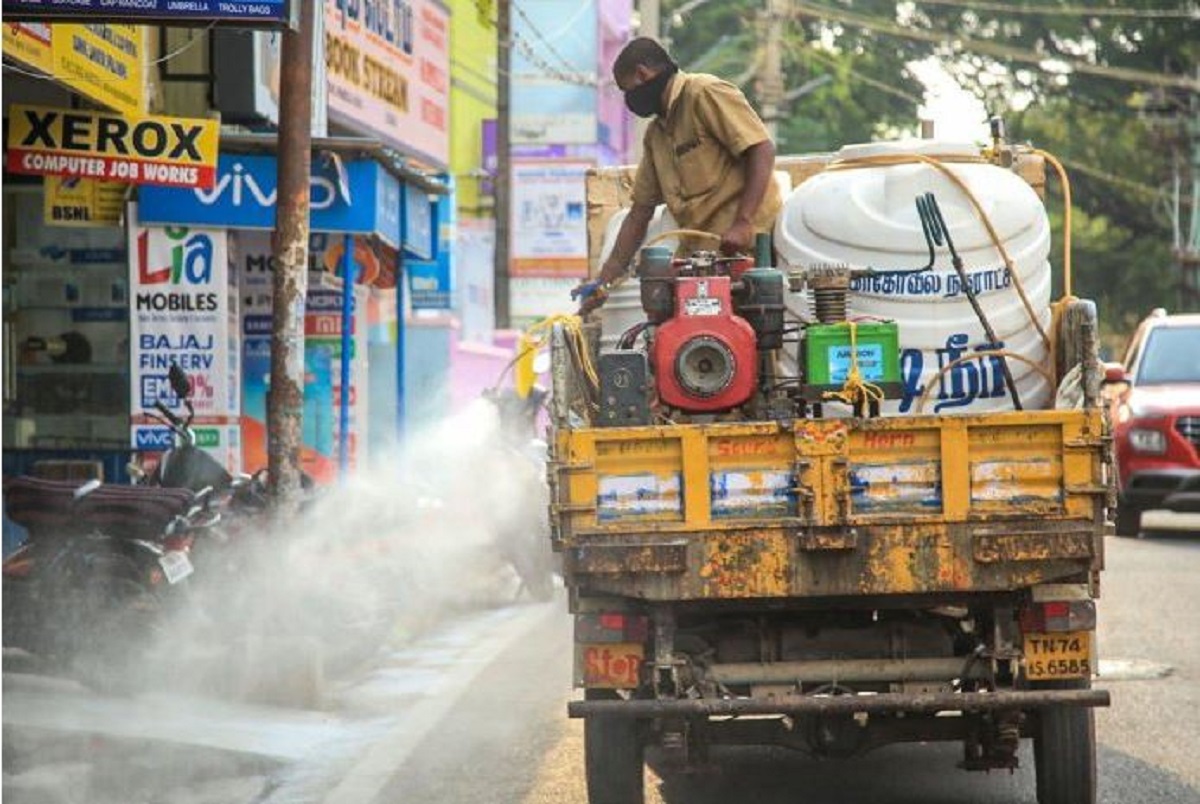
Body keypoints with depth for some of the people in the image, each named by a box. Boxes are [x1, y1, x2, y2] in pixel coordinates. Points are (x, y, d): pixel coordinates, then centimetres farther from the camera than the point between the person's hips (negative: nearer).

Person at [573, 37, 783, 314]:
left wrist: (743, 224, -20)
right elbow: (640, 212, 24)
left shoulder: (705, 93, -4)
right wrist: (604, 281, 19)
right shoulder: (656, 134, 22)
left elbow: (762, 150, -12)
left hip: (747, 243, -8)